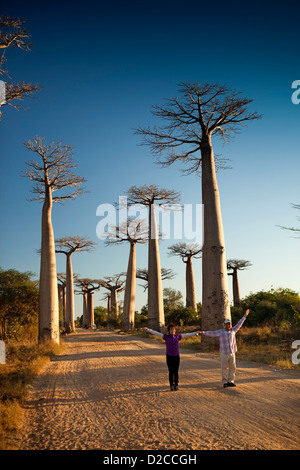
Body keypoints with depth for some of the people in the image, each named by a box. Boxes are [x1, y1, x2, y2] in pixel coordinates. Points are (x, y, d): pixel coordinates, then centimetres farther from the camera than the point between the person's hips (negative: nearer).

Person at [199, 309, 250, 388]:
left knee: (232, 368, 5)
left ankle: (230, 382, 15)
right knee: (224, 368, 1)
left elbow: (239, 324, 13)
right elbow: (211, 333, -10)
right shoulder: (220, 332, -4)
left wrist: (245, 316, 15)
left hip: (232, 353, 4)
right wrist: (202, 332, -22)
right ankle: (225, 382, 10)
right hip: (223, 353, -4)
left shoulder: (233, 330, 7)